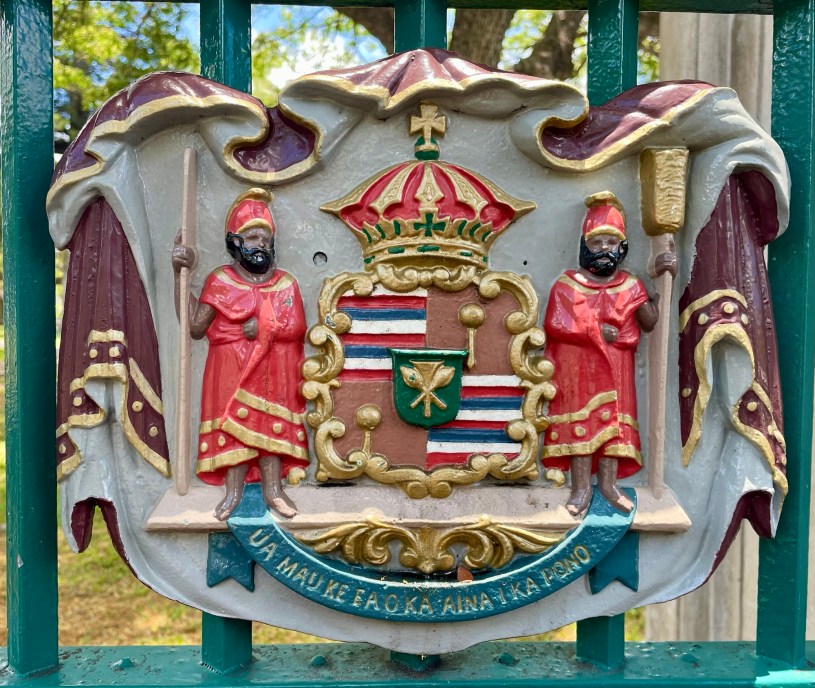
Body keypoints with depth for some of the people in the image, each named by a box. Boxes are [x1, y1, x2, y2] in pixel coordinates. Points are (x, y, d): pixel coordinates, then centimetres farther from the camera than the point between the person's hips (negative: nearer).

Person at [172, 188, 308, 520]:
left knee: (272, 423, -1)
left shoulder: (285, 283, 8)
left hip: (275, 372, 1)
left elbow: (296, 327, -3)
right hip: (231, 371, -1)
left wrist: (261, 327, -16)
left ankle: (272, 488, 7)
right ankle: (234, 491, 5)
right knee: (233, 422, -5)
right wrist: (180, 274, -10)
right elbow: (195, 326, -6)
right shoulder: (220, 281, 4)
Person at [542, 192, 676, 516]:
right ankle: (582, 486, -3)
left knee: (614, 419, 0)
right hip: (576, 368, -3)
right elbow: (555, 324, -9)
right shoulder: (566, 284, 2)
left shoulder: (630, 286, 11)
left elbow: (650, 321, 2)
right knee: (581, 418, -6)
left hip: (616, 370, 3)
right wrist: (598, 331, -11)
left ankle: (608, 482, 8)